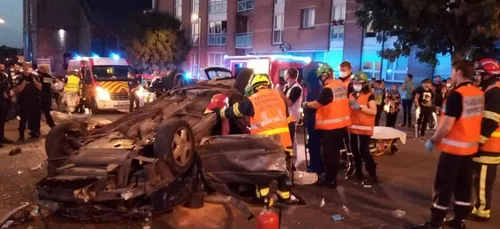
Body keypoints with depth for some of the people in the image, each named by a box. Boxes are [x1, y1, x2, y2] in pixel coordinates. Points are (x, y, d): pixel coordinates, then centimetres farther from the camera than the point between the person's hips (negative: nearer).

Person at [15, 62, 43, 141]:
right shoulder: (19, 78, -3)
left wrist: (33, 79, -9)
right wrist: (25, 80, -19)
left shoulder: (35, 77, 8)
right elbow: (18, 89, -13)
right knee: (24, 118, -2)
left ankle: (34, 132, 20)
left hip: (35, 100, 4)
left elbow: (40, 87, 1)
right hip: (24, 101, -4)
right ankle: (21, 135, 3)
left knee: (35, 117, 8)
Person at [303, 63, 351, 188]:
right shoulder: (341, 85, 6)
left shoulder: (327, 89, -20)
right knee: (334, 152, 17)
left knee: (327, 153, 2)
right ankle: (332, 177, 27)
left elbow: (317, 104, -15)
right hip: (341, 123, 8)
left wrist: (306, 104, 3)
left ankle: (329, 180, 9)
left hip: (331, 126, -8)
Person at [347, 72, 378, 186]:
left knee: (364, 151, -10)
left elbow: (374, 111, -17)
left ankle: (373, 176, -1)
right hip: (353, 127, 7)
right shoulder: (351, 95, 12)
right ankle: (359, 172, 27)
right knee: (355, 151, 13)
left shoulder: (369, 96, -8)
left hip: (364, 128, -7)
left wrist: (360, 107, -23)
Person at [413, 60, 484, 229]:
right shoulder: (479, 94, 5)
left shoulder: (457, 95, -20)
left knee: (444, 186, 0)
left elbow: (447, 125, -22)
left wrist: (433, 141, -9)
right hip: (470, 147, 8)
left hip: (453, 147, -8)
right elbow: (474, 119, 14)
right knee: (463, 185, 15)